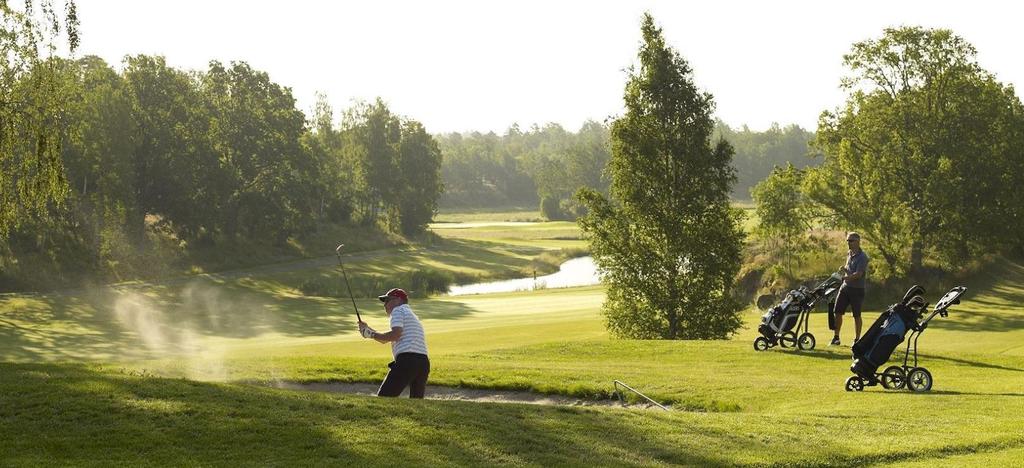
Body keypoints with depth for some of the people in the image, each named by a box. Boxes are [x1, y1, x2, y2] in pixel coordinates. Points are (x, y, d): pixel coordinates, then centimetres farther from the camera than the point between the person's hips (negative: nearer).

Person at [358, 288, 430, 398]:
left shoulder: (398, 310, 6)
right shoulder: (412, 316, 32)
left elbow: (396, 334, -13)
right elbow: (385, 340, 36)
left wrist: (372, 335, -4)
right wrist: (368, 329, 32)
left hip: (407, 360, -9)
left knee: (383, 397, -8)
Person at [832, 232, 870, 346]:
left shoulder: (862, 257, -13)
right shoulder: (849, 254, 13)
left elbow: (858, 274, -21)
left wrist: (844, 277, -28)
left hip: (857, 289, -7)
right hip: (845, 287, 7)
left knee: (856, 315, 1)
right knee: (838, 312, 1)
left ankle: (857, 339, 10)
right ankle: (836, 337, 8)